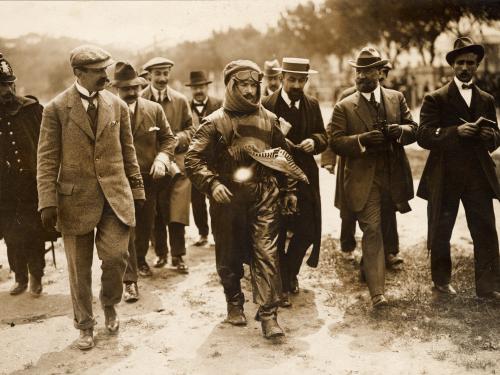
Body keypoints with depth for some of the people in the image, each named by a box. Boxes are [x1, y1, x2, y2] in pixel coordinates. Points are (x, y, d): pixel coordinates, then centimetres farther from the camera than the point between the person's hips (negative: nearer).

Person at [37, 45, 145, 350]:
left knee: (116, 255, -9)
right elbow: (47, 159, -4)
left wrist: (137, 190, 11)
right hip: (76, 196, -2)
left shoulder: (118, 106, 7)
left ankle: (109, 303, 23)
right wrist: (48, 202, -10)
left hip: (115, 194, 2)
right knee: (79, 267, 7)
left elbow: (128, 152, 12)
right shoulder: (57, 108, -3)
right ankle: (85, 325, 27)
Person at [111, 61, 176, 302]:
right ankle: (130, 281, -2)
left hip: (149, 179, 4)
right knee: (125, 230, -7)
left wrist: (161, 158, -9)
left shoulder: (154, 109, 3)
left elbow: (168, 138, 9)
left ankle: (140, 260, 42)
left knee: (146, 226, 16)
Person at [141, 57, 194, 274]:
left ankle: (178, 256, 8)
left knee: (177, 213, -2)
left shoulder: (180, 100, 6)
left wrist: (177, 138, -9)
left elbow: (190, 129, 9)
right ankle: (160, 254, 21)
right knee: (155, 214, 7)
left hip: (177, 162, 1)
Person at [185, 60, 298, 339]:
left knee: (266, 253, -7)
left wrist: (289, 190, 15)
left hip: (264, 198, 1)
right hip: (228, 199, -1)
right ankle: (235, 303, 31)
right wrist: (212, 184, -21)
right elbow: (193, 159, -6)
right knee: (229, 256, 11)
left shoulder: (268, 119, 10)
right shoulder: (215, 122, -1)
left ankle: (269, 313, -3)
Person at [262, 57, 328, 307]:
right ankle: (281, 286, 17)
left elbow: (323, 139, 11)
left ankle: (291, 272, 31)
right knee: (277, 234, 3)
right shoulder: (266, 105, -4)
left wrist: (314, 141, -10)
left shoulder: (312, 105, 9)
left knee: (307, 231, 4)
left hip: (305, 178, 4)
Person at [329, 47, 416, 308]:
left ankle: (368, 269, 44)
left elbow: (413, 129, 7)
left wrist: (398, 131, -16)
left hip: (393, 177, 4)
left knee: (387, 228, 19)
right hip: (364, 180, -4)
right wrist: (363, 140, -24)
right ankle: (377, 291, -7)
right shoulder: (344, 107, -1)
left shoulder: (397, 98, 8)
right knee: (372, 231, -9)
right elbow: (335, 141, -8)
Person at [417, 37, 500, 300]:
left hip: (479, 177, 3)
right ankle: (441, 281, 25)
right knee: (440, 232, 9)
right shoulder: (435, 99, -1)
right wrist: (456, 131, -23)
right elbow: (423, 135, -11)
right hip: (444, 178, -3)